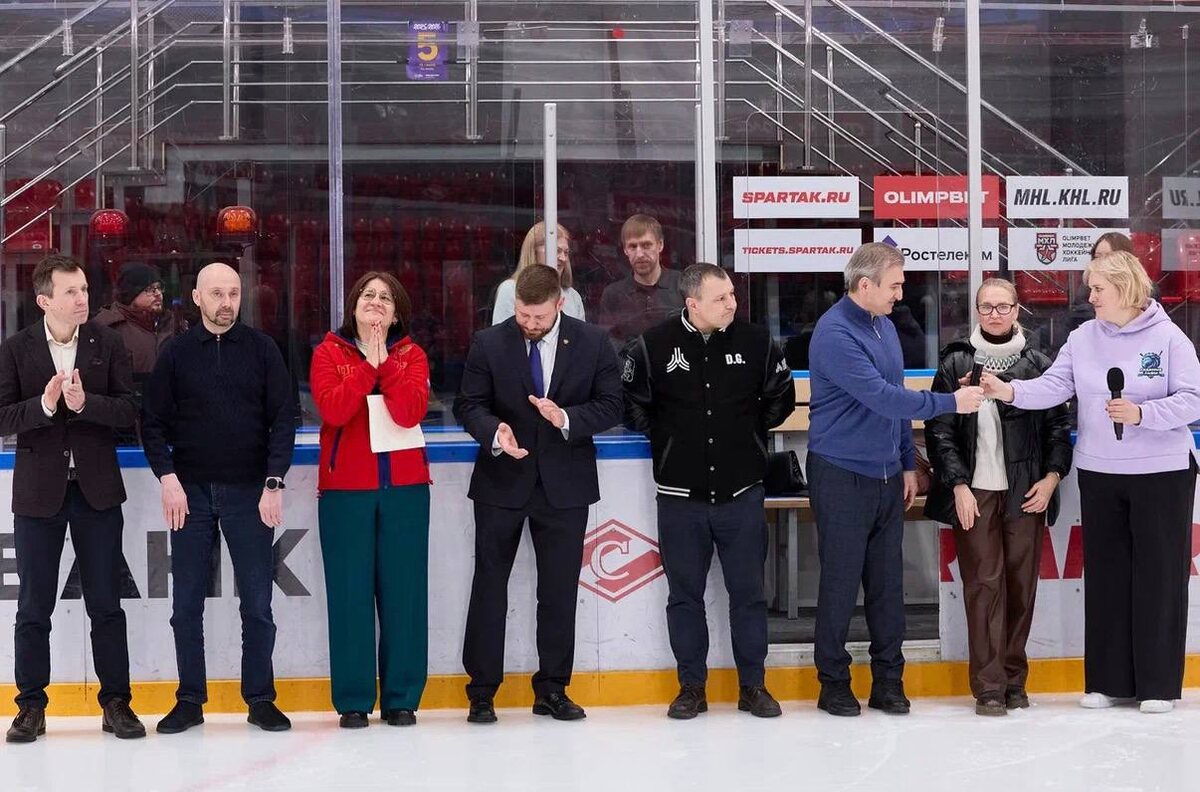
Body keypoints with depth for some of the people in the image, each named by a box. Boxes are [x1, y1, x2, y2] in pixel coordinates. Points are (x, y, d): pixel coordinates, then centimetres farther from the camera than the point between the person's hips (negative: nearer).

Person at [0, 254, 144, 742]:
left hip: (96, 490, 1)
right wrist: (44, 405, -23)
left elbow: (128, 409, -5)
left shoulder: (107, 345, 1)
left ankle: (116, 702, 13)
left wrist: (85, 402, -22)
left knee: (106, 604, 5)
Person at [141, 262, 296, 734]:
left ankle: (260, 699, 11)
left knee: (257, 602, 2)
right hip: (190, 491, 1)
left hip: (249, 491, -1)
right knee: (186, 604, 5)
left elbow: (282, 420, 0)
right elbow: (152, 421, 5)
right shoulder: (177, 354, 4)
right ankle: (190, 700, 14)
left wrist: (273, 484, -8)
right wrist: (168, 477, -6)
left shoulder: (261, 350, 2)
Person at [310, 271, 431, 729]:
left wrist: (385, 364, -12)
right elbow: (332, 409, -12)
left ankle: (401, 698, 9)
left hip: (404, 487, 1)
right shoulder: (329, 353, 5)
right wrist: (368, 366, -12)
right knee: (350, 594, -1)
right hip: (344, 489, -1)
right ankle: (353, 700, 6)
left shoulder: (411, 356, 7)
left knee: (403, 592, 1)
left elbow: (411, 412, -10)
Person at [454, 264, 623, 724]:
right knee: (489, 587, 3)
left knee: (560, 592, 7)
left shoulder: (593, 343, -1)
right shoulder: (488, 344, -3)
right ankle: (482, 691, 11)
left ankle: (552, 690, 18)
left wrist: (567, 418, -19)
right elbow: (468, 405, 0)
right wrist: (494, 430, -21)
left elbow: (610, 406, -1)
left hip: (565, 484, 1)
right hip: (502, 482, -1)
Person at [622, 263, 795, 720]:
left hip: (741, 493, 1)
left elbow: (782, 396, 13)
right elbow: (630, 403, 7)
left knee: (748, 592, 6)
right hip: (680, 495, -1)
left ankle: (753, 685, 16)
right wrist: (663, 436, 6)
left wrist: (750, 429, 10)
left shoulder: (756, 343, -3)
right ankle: (691, 687, 18)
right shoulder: (654, 346, -7)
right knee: (684, 593, 7)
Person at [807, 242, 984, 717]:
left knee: (887, 581, 9)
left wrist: (908, 464, 16)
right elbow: (880, 397, -23)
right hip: (841, 477, -7)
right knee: (841, 582, 0)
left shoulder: (884, 326, 11)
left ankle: (888, 679, 17)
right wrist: (950, 402, -18)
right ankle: (833, 681, 12)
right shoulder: (835, 333, -17)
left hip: (886, 477, 7)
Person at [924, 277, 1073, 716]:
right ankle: (988, 686, -2)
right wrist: (958, 485, -7)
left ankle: (1014, 679, 15)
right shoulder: (956, 363, 4)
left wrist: (1052, 476, -3)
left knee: (1022, 584, 4)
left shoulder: (1037, 363, 8)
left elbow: (1058, 424, 9)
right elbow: (939, 429, 1)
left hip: (1027, 493, 2)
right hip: (975, 493, -2)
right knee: (983, 584, -5)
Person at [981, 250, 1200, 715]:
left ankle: (1159, 683, 10)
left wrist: (1141, 413, -22)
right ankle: (1108, 680, 17)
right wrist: (1010, 392, -22)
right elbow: (1053, 386, -6)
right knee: (1105, 574, 9)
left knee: (1158, 576, 1)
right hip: (1098, 475, 4)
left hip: (1161, 473, -4)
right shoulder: (1083, 338, 4)